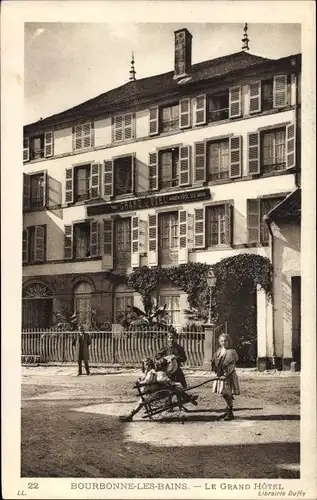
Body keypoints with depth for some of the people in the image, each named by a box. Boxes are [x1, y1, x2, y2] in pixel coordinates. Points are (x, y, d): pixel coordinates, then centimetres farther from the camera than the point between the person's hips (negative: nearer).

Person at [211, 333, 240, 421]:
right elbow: (215, 362, 18)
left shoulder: (231, 352, -13)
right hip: (221, 375, 8)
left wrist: (226, 375, -24)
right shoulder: (219, 351, 9)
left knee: (228, 394, -5)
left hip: (229, 376, -7)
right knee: (224, 394, 15)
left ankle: (230, 413, 5)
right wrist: (217, 372, 9)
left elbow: (231, 366, -18)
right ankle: (228, 410, 31)